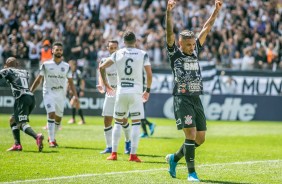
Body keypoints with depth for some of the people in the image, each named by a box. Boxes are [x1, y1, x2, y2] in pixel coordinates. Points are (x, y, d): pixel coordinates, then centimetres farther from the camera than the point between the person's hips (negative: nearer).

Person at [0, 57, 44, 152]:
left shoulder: (8, 71, 10)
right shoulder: (24, 72, 27)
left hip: (22, 98, -7)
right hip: (31, 97, 7)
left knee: (22, 123, -18)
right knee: (13, 120, 20)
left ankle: (37, 136, -44)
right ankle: (17, 144, 13)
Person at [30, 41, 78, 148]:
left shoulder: (66, 66, 6)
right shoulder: (46, 65, 1)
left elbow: (70, 82, 7)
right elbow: (38, 80, 5)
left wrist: (75, 95, -4)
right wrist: (30, 92, 1)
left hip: (61, 95, 3)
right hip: (49, 94, -3)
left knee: (58, 118, 8)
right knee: (51, 114, -18)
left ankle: (51, 137, 31)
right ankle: (52, 140, -16)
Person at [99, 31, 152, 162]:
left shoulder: (117, 54, 5)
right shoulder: (143, 54, 1)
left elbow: (102, 67, 3)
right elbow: (149, 75, -2)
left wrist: (105, 84, 16)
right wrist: (147, 90, 12)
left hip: (121, 92, 2)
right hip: (136, 92, -2)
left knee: (118, 122, 13)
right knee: (136, 123, 2)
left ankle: (114, 153, 12)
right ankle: (133, 155, -4)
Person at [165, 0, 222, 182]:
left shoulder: (195, 51, 12)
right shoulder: (174, 53, -1)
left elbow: (206, 28, 14)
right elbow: (170, 32, -15)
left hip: (196, 99, 6)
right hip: (182, 99, -6)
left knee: (200, 137, 6)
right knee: (191, 134, -14)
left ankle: (175, 158, 26)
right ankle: (191, 172, -8)